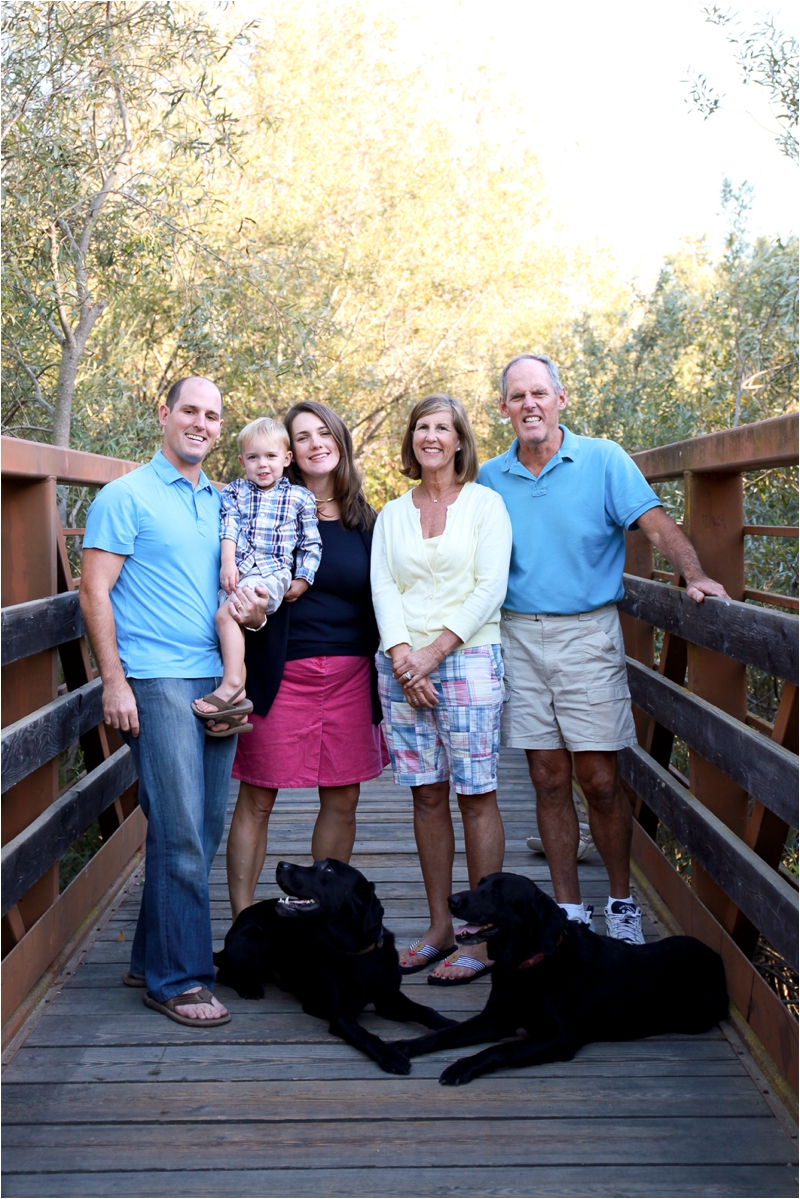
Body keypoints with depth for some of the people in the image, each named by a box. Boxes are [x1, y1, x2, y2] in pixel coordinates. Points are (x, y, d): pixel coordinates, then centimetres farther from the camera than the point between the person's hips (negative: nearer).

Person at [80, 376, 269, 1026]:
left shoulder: (221, 502, 17)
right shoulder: (126, 495, -2)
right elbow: (95, 591, -6)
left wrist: (253, 609, 1)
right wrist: (114, 680, -13)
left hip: (217, 679, 7)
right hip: (157, 680, -7)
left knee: (205, 830, 9)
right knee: (180, 833, -8)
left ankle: (154, 958, 23)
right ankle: (177, 978, 5)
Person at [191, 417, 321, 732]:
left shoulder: (300, 497, 10)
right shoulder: (234, 492, 17)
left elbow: (310, 544, 11)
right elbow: (228, 530, 4)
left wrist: (302, 581, 2)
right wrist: (227, 562, -11)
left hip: (273, 573, -4)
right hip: (236, 574, 4)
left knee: (227, 612, -26)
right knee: (234, 621, -8)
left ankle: (231, 686, -24)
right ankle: (238, 702, -3)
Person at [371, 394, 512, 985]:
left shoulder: (485, 503, 4)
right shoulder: (392, 514, 15)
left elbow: (489, 590, -4)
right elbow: (382, 587, 7)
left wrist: (435, 651, -11)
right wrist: (402, 654, -9)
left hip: (468, 659, -4)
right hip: (402, 664, 4)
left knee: (477, 796, -3)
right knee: (427, 796, 7)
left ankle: (484, 937, 4)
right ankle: (440, 928, 16)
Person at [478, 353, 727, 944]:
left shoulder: (601, 459, 0)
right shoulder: (490, 477, 8)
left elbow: (657, 524, -9)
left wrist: (694, 574, -25)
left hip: (587, 633, -3)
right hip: (517, 635, 3)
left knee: (600, 780, -2)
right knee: (549, 780, 7)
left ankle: (622, 902, 17)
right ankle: (568, 906, 19)